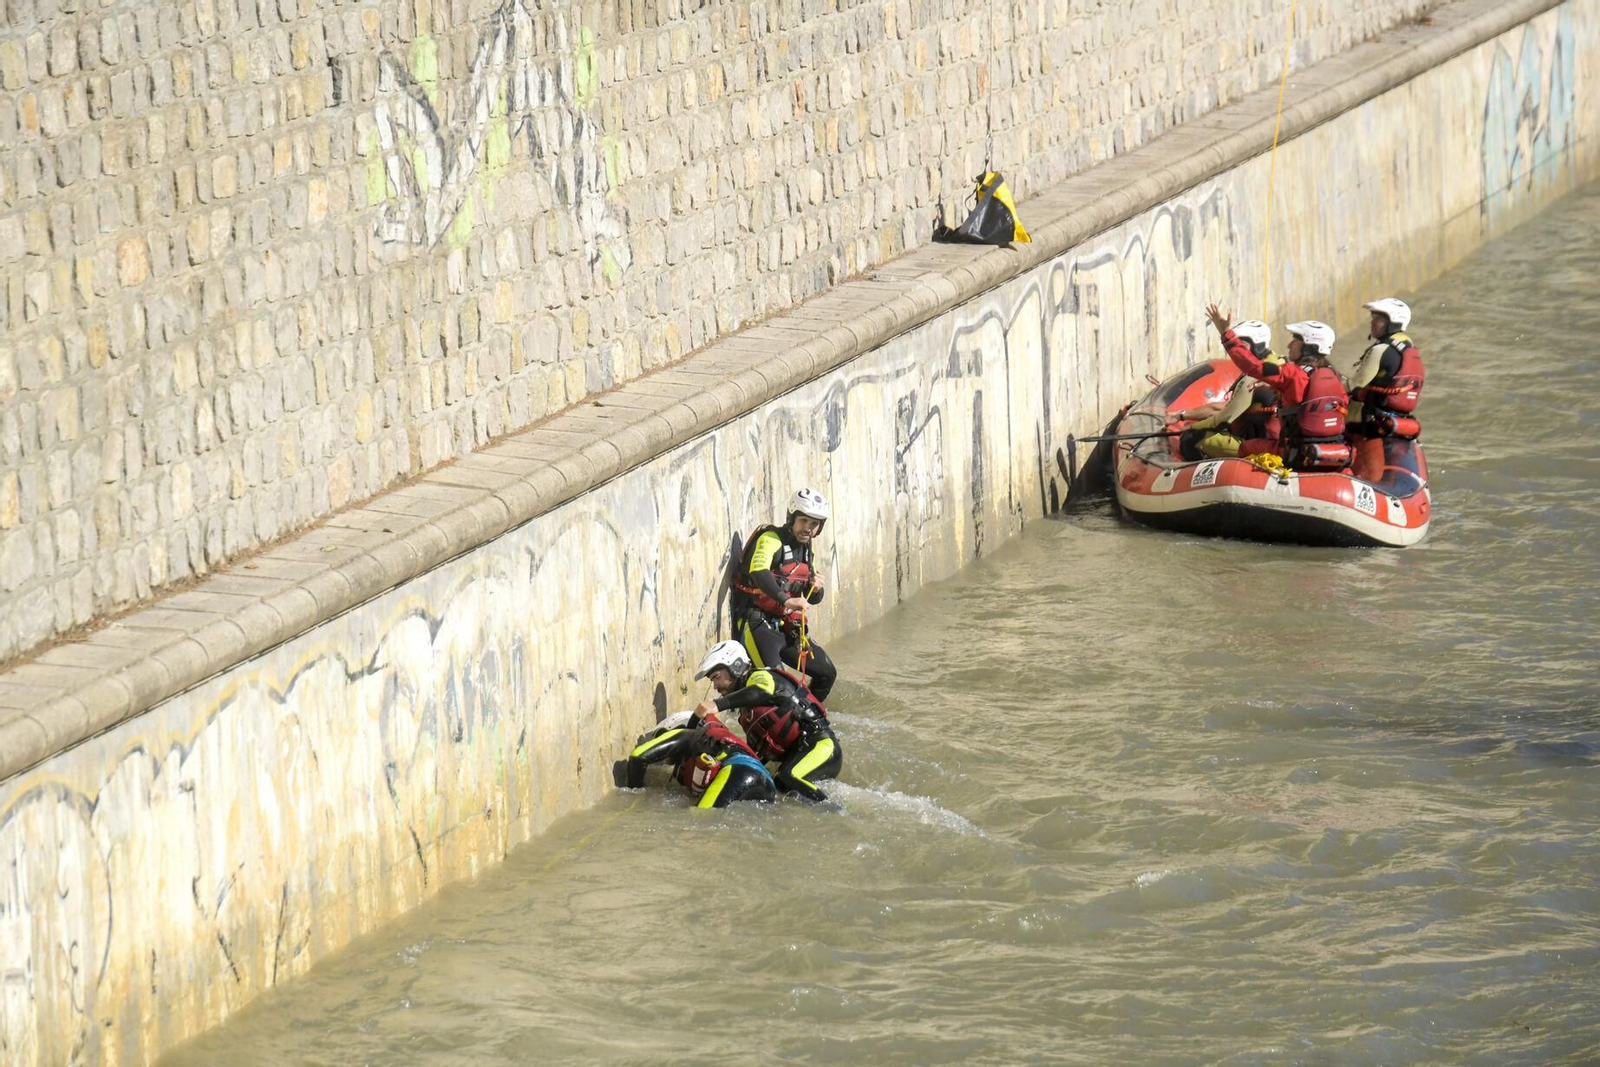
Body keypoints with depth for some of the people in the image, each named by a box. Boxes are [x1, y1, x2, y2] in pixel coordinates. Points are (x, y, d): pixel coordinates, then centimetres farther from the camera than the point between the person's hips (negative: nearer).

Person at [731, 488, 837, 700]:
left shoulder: (805, 549, 16)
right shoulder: (771, 539, -11)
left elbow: (810, 599, 22)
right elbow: (758, 571, -32)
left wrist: (816, 589, -3)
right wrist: (786, 600, -45)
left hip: (786, 626, 8)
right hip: (758, 623, -8)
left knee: (826, 673, 9)